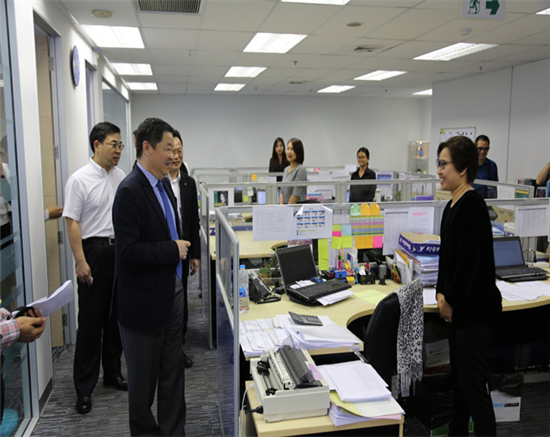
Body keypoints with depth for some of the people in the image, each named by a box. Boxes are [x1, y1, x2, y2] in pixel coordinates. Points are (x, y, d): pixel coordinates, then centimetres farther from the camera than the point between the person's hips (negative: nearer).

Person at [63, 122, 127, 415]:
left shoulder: (120, 176, 7)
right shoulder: (80, 179, -10)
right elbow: (72, 223, -11)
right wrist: (80, 261, -15)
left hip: (120, 250, 6)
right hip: (95, 250, -5)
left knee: (116, 316, 14)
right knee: (91, 321, 1)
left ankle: (112, 372, 30)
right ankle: (84, 388, 13)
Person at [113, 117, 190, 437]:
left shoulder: (163, 183, 7)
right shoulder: (130, 191, -20)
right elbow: (129, 251, -25)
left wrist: (183, 248, 8)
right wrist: (173, 250, -18)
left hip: (172, 291, 8)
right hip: (145, 299, -8)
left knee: (173, 372, 18)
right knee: (144, 376, 12)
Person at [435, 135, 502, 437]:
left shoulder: (472, 205, -19)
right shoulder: (452, 206, 11)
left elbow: (470, 261, -22)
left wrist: (450, 301, -11)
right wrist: (441, 294, 6)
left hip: (476, 309, -10)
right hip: (460, 306, 10)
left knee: (473, 384, -2)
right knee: (459, 378, 19)